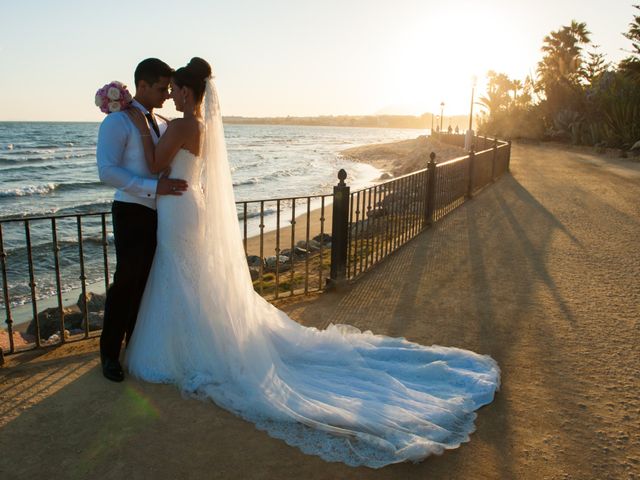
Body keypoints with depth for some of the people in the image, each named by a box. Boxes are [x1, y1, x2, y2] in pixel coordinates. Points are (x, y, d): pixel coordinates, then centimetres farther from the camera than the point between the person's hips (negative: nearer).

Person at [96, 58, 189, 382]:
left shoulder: (162, 124, 13)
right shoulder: (117, 122, -8)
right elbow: (107, 171, -19)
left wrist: (187, 187, 2)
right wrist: (154, 186, -26)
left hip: (161, 213, 6)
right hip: (133, 213, -6)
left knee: (147, 282, 13)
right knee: (126, 282, -2)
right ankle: (110, 353, 17)